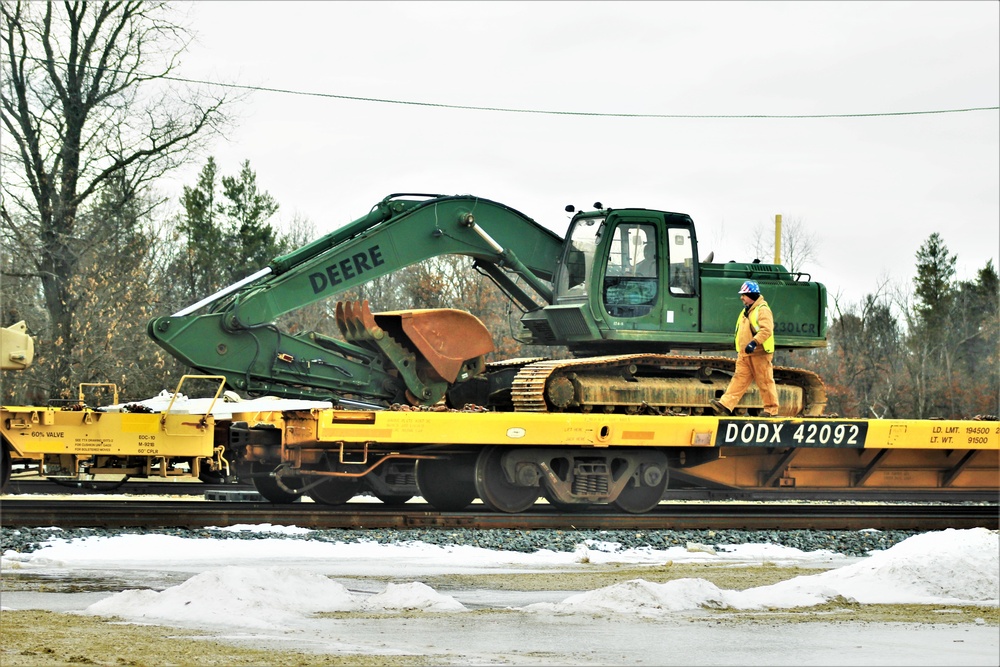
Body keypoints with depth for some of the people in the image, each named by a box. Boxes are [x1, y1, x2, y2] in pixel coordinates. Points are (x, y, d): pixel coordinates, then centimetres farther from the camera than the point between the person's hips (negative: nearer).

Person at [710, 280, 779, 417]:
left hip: (759, 354, -9)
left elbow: (766, 330, -23)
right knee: (739, 379, 0)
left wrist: (754, 342, -32)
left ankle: (771, 410, 4)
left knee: (765, 382, -3)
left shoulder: (762, 310, -11)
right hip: (744, 354, 9)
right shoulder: (746, 311, 19)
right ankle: (726, 405, -9)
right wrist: (739, 350, 26)